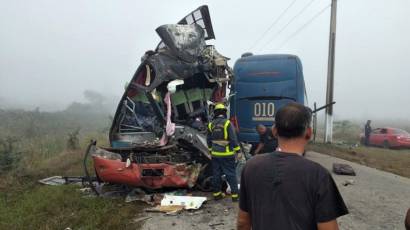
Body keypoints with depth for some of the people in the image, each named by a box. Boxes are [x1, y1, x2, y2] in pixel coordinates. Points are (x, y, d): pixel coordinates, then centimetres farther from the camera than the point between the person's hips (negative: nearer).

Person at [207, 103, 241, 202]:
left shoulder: (211, 124, 5)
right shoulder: (227, 123, -11)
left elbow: (209, 140, 12)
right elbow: (233, 139, -12)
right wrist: (238, 150, -6)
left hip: (215, 154, 5)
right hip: (227, 154, -4)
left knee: (216, 174, 11)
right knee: (231, 174, 2)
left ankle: (217, 193, 19)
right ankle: (235, 194, 4)